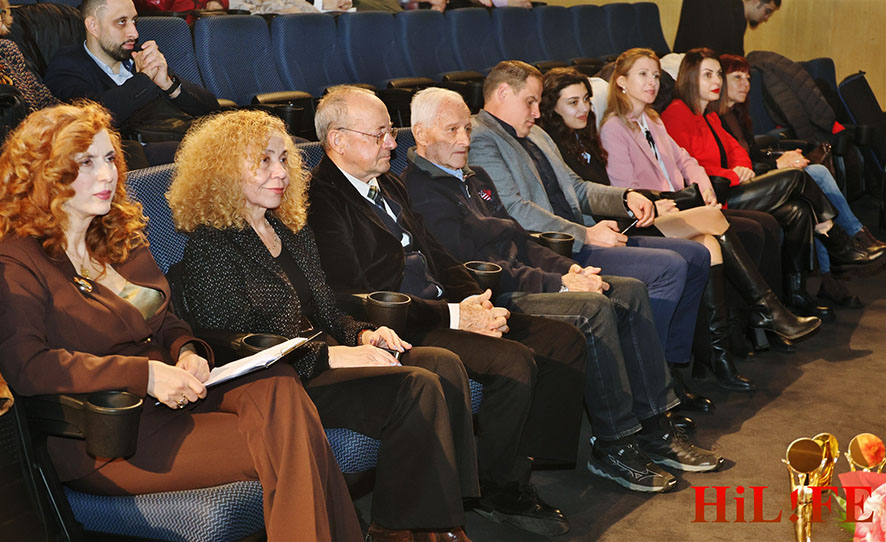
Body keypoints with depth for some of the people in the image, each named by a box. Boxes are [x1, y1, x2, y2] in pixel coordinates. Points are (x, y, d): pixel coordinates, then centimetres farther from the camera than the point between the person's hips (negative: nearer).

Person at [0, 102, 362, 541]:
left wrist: (187, 352, -2)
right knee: (280, 445, -26)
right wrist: (146, 373, -25)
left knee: (276, 382, -27)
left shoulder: (120, 237, 19)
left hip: (168, 394, 7)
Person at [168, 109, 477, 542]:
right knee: (416, 389, -26)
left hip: (315, 358, 8)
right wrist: (331, 356, -19)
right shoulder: (211, 243, -6)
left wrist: (363, 334, -1)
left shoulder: (291, 230, 21)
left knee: (445, 365, -16)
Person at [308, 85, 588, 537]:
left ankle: (533, 463, 2)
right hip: (400, 330, -9)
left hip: (445, 310, 9)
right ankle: (497, 491, -5)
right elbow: (356, 300, -18)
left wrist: (476, 302, -1)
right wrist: (453, 316, -18)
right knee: (514, 362, -26)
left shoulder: (388, 185, 18)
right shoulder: (320, 202, -12)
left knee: (565, 342, -2)